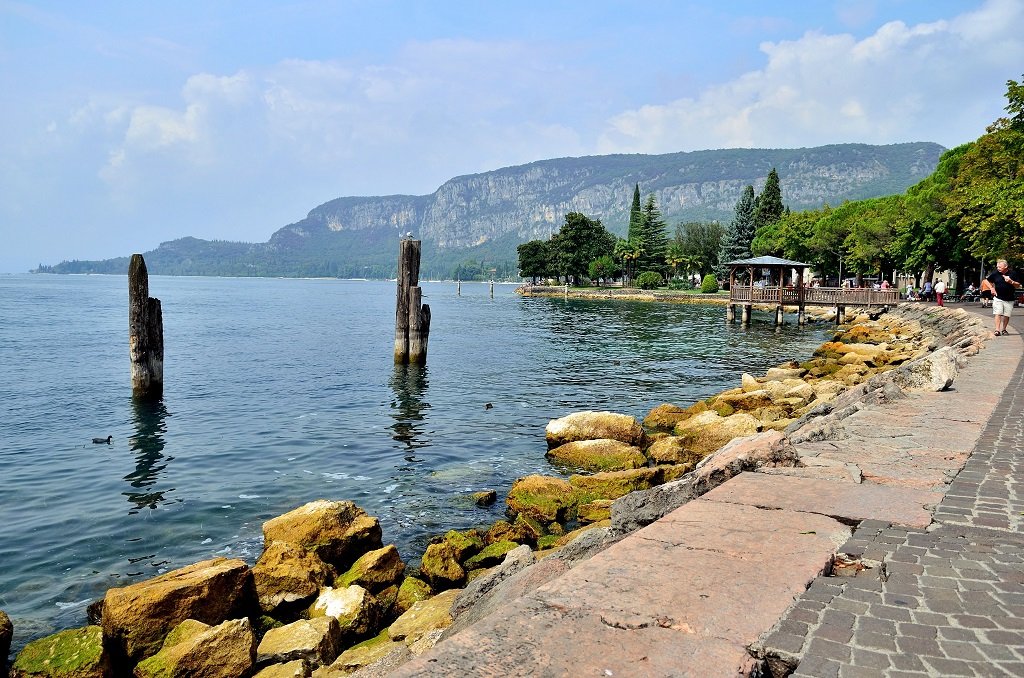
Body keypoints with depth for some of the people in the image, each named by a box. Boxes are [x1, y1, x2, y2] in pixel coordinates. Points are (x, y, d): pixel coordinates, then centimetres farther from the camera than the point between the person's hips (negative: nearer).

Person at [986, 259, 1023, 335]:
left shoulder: (1013, 274, -1)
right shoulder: (995, 273, -1)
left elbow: (1018, 286, 1)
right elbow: (987, 281, 14)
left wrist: (1011, 282, -17)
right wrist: (992, 288, 1)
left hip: (1009, 299, 0)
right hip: (998, 298, 0)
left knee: (1007, 315, 4)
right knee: (998, 314, -10)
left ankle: (1003, 329, 17)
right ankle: (997, 330, -12)